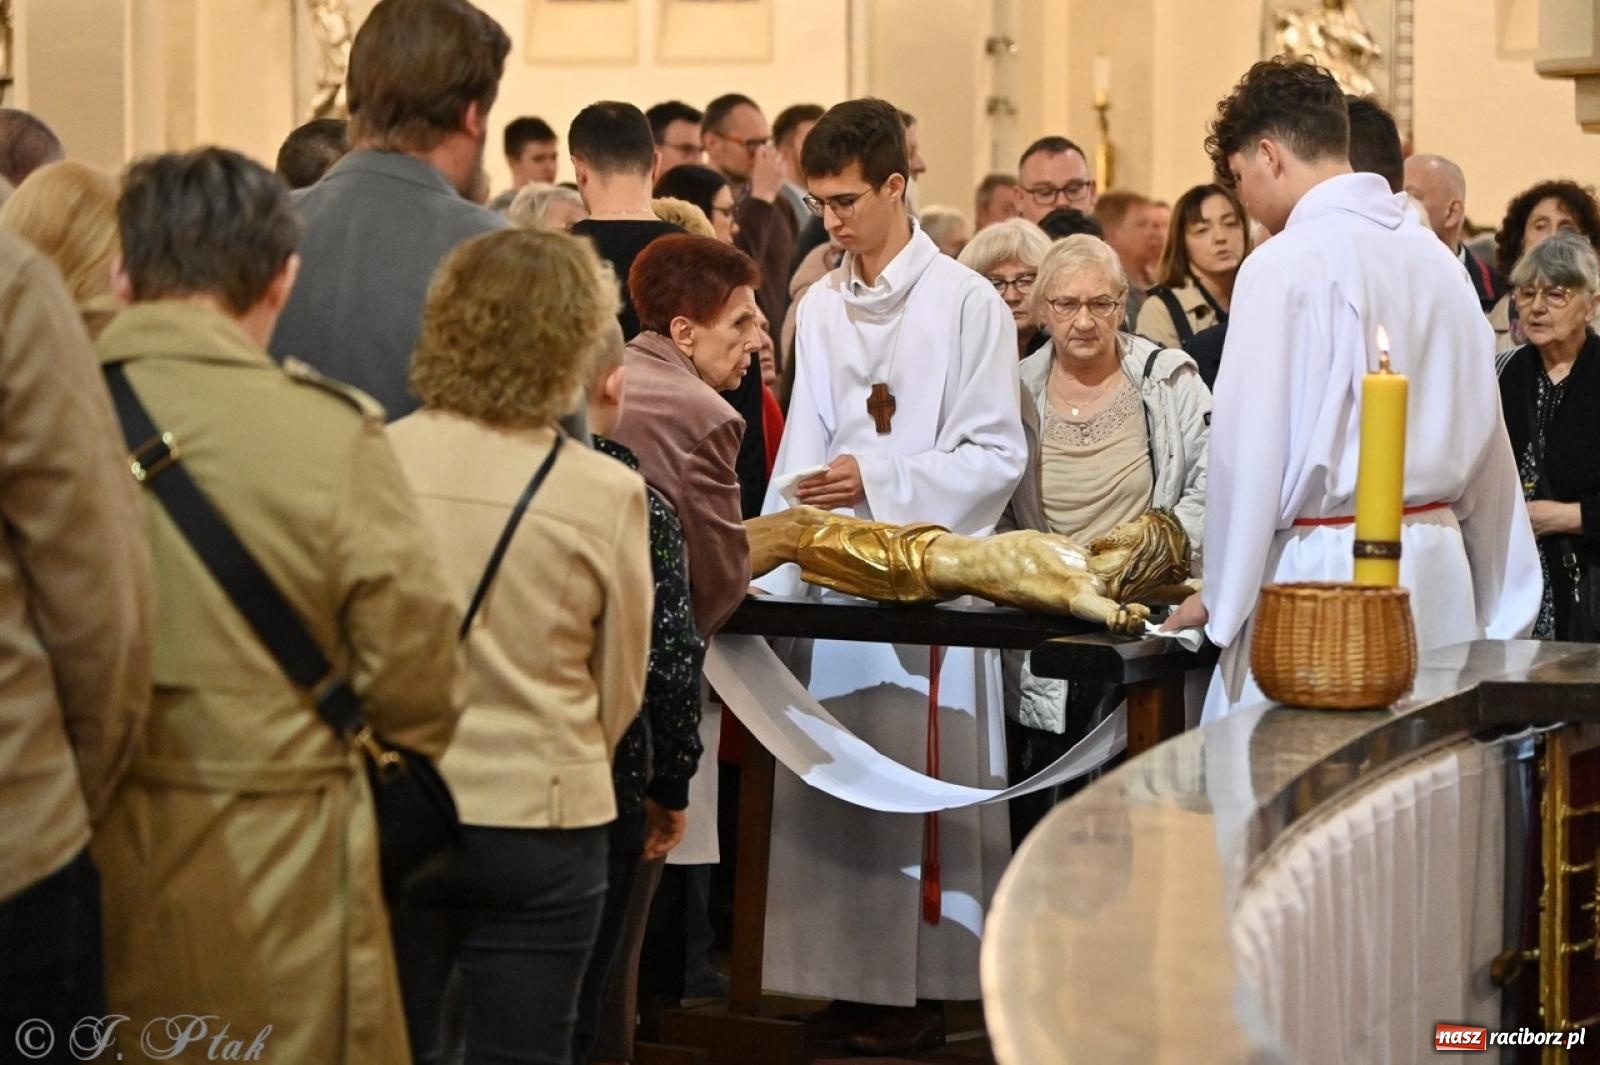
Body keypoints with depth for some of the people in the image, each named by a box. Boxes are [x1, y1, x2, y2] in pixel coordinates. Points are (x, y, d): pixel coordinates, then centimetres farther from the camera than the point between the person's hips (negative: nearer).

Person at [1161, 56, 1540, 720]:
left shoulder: (1285, 265, -10)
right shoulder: (1434, 256, 10)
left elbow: (1249, 448, -10)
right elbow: (1485, 441, 13)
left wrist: (1221, 597, 0)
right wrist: (1497, 609, 19)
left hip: (1325, 568, -7)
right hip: (1438, 567, 7)